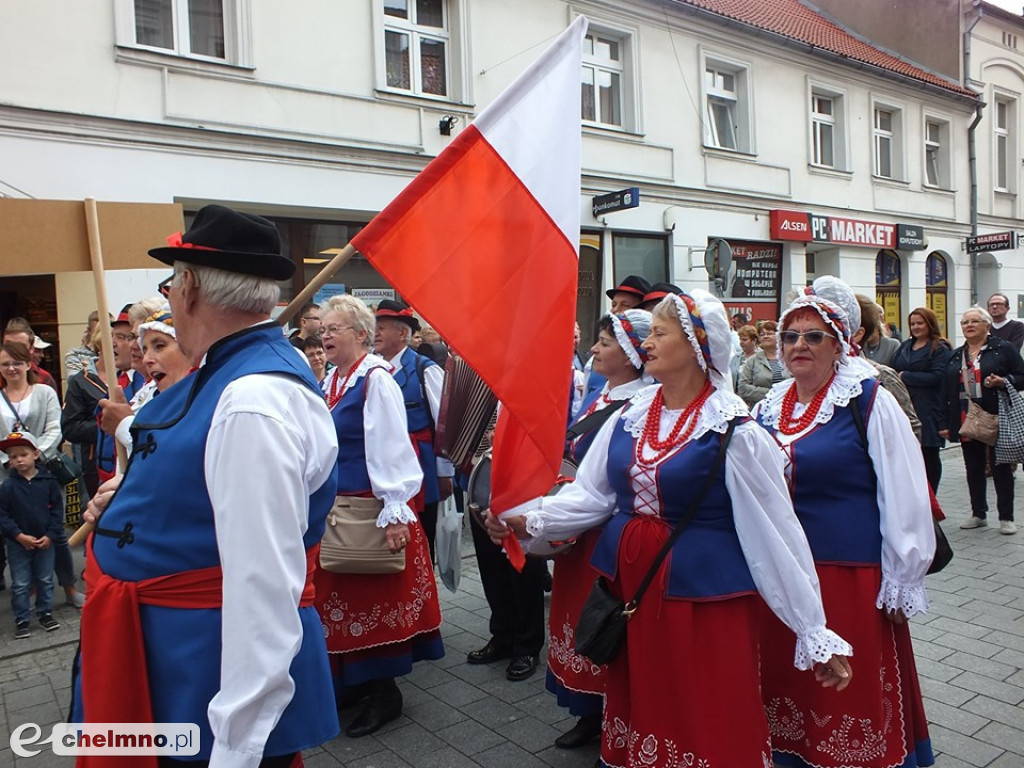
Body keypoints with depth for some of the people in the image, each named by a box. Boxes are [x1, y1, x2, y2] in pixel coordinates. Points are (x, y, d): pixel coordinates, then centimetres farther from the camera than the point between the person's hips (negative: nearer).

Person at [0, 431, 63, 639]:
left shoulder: (48, 481, -7)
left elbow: (57, 509, -3)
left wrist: (50, 535, -10)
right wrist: (19, 536, -16)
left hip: (45, 541, 1)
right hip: (18, 543, -1)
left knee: (45, 580, 13)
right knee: (20, 584, 7)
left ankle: (44, 612, 27)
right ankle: (21, 619, 17)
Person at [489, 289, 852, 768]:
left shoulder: (732, 432, -12)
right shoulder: (628, 419, 4)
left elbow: (775, 531, -10)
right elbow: (590, 494, 5)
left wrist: (815, 634, -7)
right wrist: (531, 519, -10)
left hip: (702, 591, -5)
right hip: (628, 584, 5)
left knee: (711, 726, 6)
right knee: (639, 707, 18)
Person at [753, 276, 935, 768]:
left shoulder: (869, 402, -8)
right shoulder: (768, 408, 7)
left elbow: (904, 496, -9)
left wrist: (901, 585, -8)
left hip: (851, 577, -5)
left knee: (854, 695, 8)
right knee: (787, 687, 16)